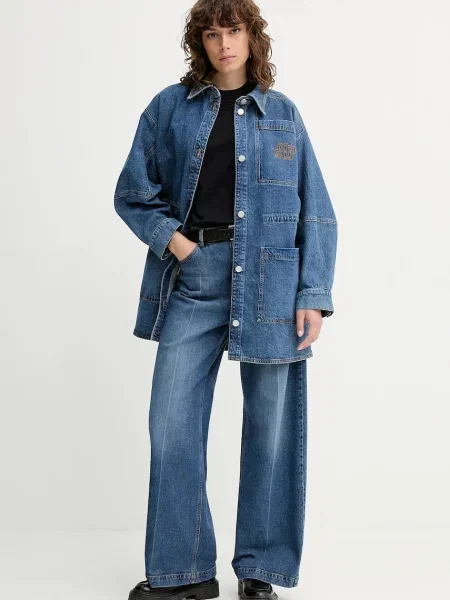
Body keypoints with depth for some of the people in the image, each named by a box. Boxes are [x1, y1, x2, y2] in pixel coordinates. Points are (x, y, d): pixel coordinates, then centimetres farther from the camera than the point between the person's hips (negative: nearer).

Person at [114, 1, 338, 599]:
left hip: (268, 282, 0)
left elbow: (316, 212, 6)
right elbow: (133, 190, 13)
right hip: (192, 280, 1)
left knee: (269, 427, 3)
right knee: (172, 426, -1)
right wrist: (168, 235, -5)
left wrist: (314, 295, -4)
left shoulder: (283, 114, 9)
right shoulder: (170, 107, 10)